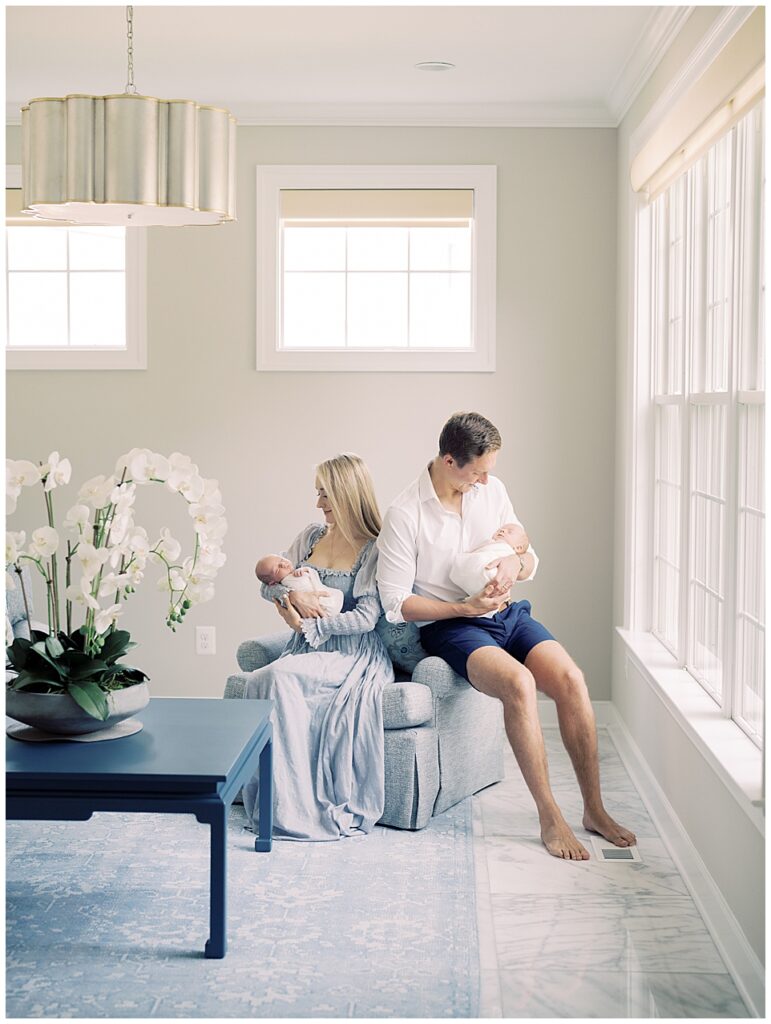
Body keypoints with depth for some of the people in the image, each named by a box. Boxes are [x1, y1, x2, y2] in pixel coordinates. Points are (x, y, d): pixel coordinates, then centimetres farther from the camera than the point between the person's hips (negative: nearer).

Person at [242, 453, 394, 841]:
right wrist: (292, 594, -8)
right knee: (264, 682, -29)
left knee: (278, 676, -32)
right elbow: (269, 583, 14)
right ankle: (287, 806, -24)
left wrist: (306, 624, -12)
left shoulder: (375, 550, -3)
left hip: (353, 655, -5)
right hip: (306, 650, 5)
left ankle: (293, 809, -27)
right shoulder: (311, 536, 16)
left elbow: (365, 618, -12)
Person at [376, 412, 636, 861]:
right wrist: (465, 607, -18)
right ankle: (550, 818, -23)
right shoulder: (404, 515, -11)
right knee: (519, 682, -33)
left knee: (571, 678, -21)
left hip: (508, 613, 5)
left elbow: (531, 561, 13)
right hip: (450, 626, -5)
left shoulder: (492, 490, 4)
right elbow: (396, 602, -10)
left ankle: (594, 808, -9)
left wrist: (515, 562, -12)